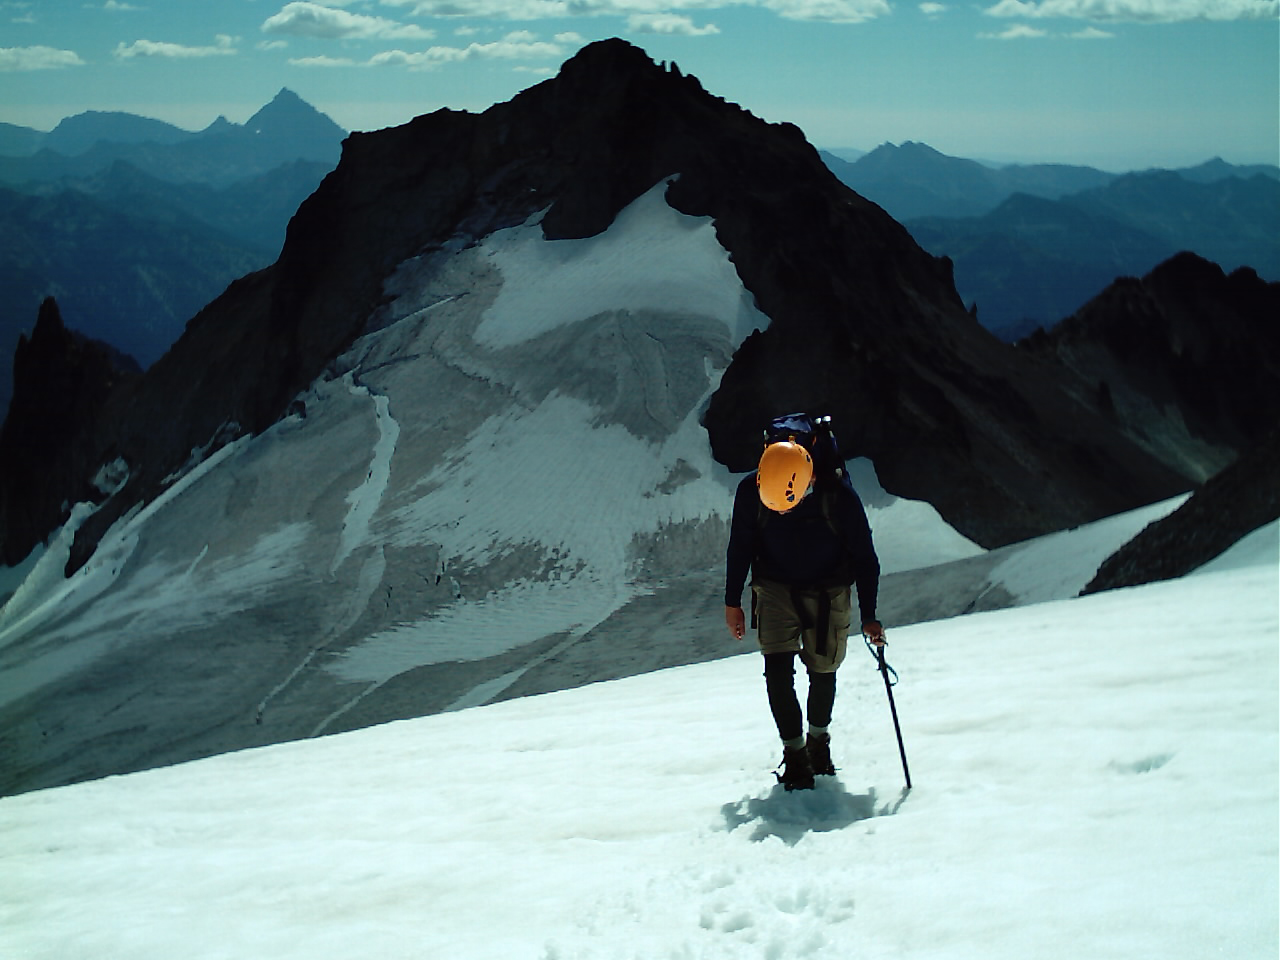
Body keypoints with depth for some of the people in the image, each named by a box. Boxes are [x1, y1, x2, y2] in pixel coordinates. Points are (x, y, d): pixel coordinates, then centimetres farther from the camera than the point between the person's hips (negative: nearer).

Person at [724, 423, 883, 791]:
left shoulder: (839, 497, -25)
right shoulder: (750, 492, -21)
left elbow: (865, 559, -11)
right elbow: (739, 548, -2)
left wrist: (869, 617, -9)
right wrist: (732, 603, 2)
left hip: (829, 592, -1)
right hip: (775, 589, 1)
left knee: (822, 671, 4)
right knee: (778, 670, -13)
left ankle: (819, 738, 31)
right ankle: (795, 754, -2)